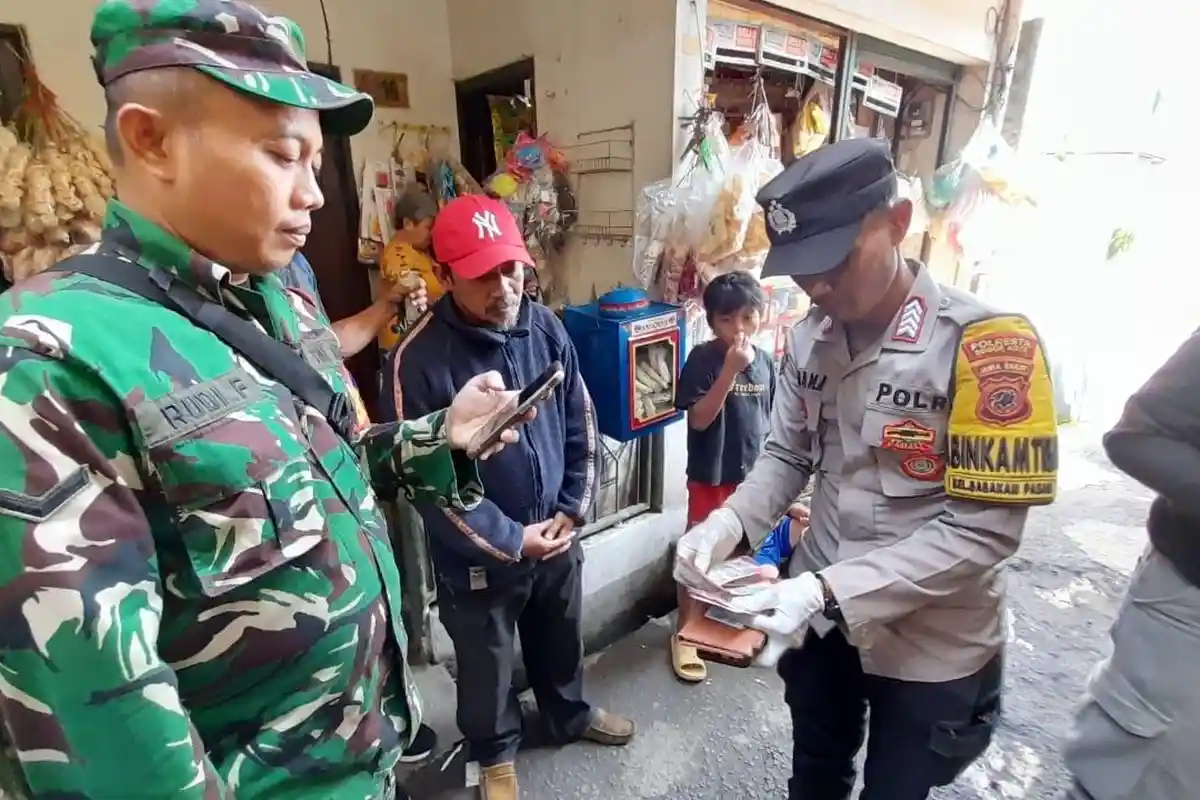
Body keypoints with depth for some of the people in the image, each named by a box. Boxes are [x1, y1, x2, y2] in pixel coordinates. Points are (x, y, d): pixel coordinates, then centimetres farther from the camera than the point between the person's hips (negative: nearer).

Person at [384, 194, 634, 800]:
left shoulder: (546, 328, -8)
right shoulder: (418, 359, -22)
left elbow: (580, 427, 1)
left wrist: (572, 510, -4)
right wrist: (511, 541, -16)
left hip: (556, 537, 4)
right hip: (476, 558, -4)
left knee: (561, 643, 28)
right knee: (486, 665, 21)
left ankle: (569, 715, 58)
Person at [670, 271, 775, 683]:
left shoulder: (765, 362, 2)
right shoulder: (702, 359, -14)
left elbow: (770, 422, 9)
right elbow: (699, 419, -20)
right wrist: (730, 370, -26)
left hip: (753, 475, 5)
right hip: (711, 476, -5)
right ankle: (683, 634, 23)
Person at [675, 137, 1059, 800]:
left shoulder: (987, 342, -22)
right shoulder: (809, 336, -5)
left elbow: (984, 528, -23)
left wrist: (831, 589, -31)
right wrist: (728, 524, -17)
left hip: (933, 642, -4)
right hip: (820, 615, 5)